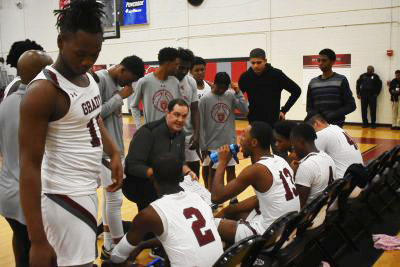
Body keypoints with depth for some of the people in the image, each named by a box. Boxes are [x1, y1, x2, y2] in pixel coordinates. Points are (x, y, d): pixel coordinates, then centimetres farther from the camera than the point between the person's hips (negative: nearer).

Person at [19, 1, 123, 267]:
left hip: (87, 189, 9)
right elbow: (30, 166, -23)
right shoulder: (43, 91, -22)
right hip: (65, 196, -9)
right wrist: (38, 241, -24)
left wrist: (114, 153, 5)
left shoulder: (88, 77, 4)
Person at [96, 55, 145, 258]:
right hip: (104, 150, -8)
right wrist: (120, 97, -12)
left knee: (110, 196, 12)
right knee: (115, 198, -5)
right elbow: (96, 113, -20)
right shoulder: (99, 79, -13)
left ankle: (109, 246, 21)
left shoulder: (117, 83, 12)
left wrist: (120, 148, 16)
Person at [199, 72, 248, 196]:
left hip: (230, 142, 3)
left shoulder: (231, 96, -1)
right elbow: (201, 125, -7)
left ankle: (233, 199, 25)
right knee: (212, 172, 9)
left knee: (231, 170, 12)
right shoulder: (205, 99, -9)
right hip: (213, 144, -2)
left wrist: (238, 92, -14)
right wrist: (203, 146, -7)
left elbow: (245, 110, -9)